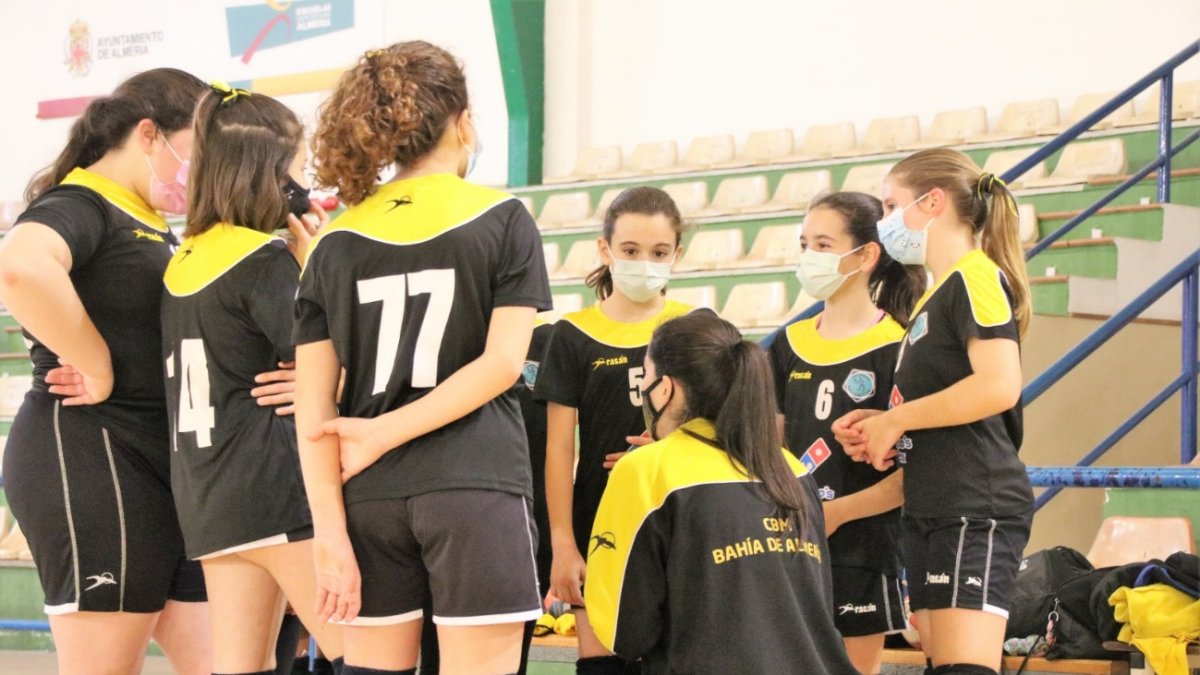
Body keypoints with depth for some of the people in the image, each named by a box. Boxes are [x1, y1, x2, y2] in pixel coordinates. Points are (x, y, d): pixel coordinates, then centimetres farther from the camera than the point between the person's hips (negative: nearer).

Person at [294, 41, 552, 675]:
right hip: (474, 484, -3)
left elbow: (313, 407, 1)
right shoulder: (502, 219, 2)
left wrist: (329, 533, 0)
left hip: (370, 497, 4)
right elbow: (502, 363, -9)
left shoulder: (335, 243, 8)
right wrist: (386, 434, -7)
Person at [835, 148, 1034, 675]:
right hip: (929, 510, 10)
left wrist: (892, 419, -14)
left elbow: (999, 385, -23)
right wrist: (879, 427, 4)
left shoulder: (975, 277, -9)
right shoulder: (935, 297, 19)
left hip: (975, 509, -10)